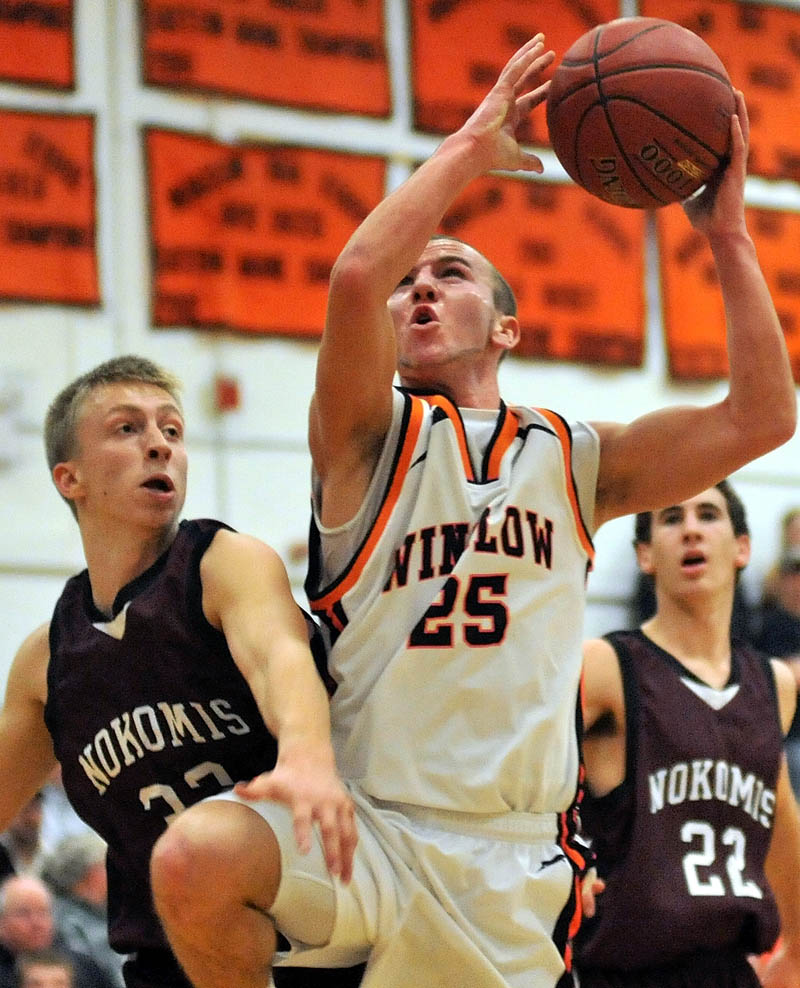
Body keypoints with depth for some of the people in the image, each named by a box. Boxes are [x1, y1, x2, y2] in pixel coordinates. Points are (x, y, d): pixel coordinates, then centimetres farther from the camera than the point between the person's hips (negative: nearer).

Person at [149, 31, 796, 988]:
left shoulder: (571, 460, 16)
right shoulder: (374, 436, 7)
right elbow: (356, 275, -13)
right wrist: (470, 146, -4)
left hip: (515, 866, 3)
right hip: (368, 828, -3)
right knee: (193, 859, -32)